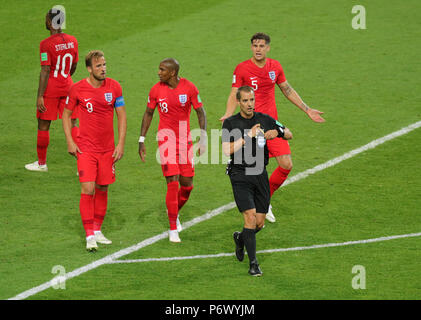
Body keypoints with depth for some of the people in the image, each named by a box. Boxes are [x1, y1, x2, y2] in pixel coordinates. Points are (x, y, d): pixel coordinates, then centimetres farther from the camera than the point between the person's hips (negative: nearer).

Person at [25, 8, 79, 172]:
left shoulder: (46, 44, -16)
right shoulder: (72, 41, 2)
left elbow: (45, 71, -18)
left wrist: (40, 96, -16)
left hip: (50, 89, -5)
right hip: (67, 86, 5)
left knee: (43, 126, 9)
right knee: (72, 124, 6)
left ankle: (41, 163, 21)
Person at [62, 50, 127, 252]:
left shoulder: (114, 87, -1)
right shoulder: (78, 89, -7)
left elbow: (121, 116, 5)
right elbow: (66, 114, 6)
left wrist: (121, 144, -2)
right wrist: (70, 141, -3)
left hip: (107, 149, 3)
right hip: (85, 149, -3)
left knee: (102, 189, 10)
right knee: (88, 190, -12)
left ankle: (97, 230, 26)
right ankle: (90, 236, -10)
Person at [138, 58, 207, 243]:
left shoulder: (189, 88, -7)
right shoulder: (156, 90, -4)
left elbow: (200, 112, 0)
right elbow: (148, 114, 8)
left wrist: (203, 138, -9)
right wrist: (141, 140, 6)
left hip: (185, 138, 2)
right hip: (166, 137, -2)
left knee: (187, 185, 4)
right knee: (173, 182, -11)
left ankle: (174, 212, 36)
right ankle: (173, 229, -4)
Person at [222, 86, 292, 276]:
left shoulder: (265, 120, 6)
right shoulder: (230, 123, -3)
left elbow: (289, 135, 14)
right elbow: (227, 150, -15)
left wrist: (277, 132, -8)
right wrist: (248, 136, -20)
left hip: (260, 175, 4)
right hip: (240, 176, -4)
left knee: (260, 223, 5)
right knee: (250, 216, -16)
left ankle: (240, 238, 38)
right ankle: (253, 264, -9)